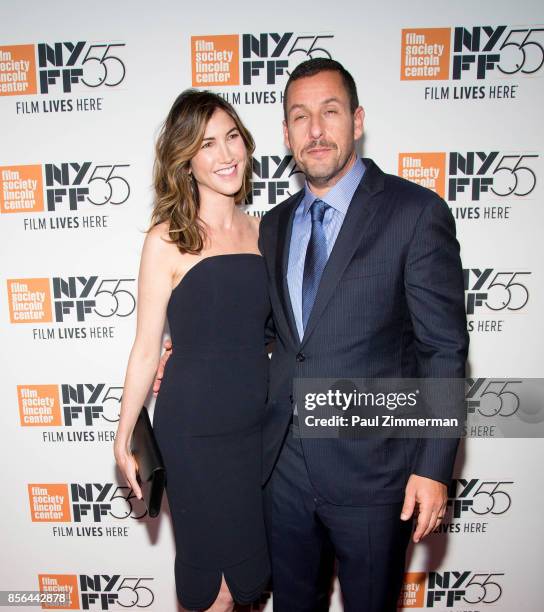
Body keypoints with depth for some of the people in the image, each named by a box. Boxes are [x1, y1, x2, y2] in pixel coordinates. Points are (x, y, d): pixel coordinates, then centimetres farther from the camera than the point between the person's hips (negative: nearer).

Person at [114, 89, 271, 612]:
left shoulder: (262, 231, 3)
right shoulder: (167, 240, -11)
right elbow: (146, 348, -6)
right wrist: (124, 436, -1)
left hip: (259, 422, 5)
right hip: (194, 430, -4)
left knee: (252, 569, 22)